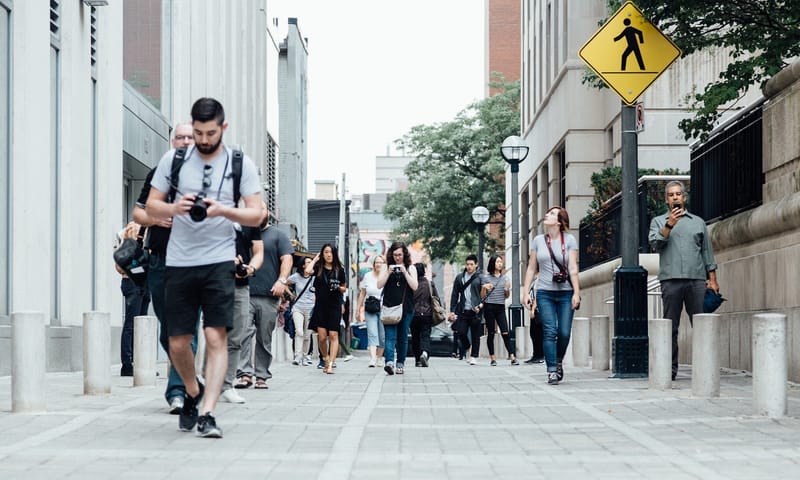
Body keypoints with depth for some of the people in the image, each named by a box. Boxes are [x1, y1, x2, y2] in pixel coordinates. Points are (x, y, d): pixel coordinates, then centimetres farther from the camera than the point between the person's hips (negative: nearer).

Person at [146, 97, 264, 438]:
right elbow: (151, 207, 8)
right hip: (179, 262, 2)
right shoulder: (173, 159, 6)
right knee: (178, 343, 5)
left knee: (216, 337, -12)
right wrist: (175, 208, -13)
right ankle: (192, 392, 33)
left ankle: (207, 414, -12)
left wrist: (223, 210, -19)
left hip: (219, 261, -2)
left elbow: (256, 215, -1)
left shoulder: (241, 164, 2)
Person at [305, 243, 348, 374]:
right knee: (322, 337, -4)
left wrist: (338, 288, -7)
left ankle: (331, 364, -12)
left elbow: (344, 288, 15)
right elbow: (307, 270, -17)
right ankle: (326, 360, 19)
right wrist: (315, 259, -2)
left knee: (333, 335, -9)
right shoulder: (318, 268, 5)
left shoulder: (339, 270, 7)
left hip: (334, 306, 0)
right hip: (320, 306, 0)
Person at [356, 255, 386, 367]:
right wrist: (359, 310, 14)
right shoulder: (367, 276, 7)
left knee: (382, 336, 4)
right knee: (372, 334, -11)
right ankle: (372, 359, -21)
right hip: (370, 310, 1)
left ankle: (379, 358, 19)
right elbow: (362, 294, 14)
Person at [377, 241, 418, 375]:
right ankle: (389, 362, -27)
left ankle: (400, 364, 14)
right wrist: (388, 272, -10)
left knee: (403, 338, 6)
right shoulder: (387, 268, 9)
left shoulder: (411, 269, 8)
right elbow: (379, 285, 2)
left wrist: (405, 272, -11)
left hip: (406, 308, 1)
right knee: (390, 336, -14)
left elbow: (414, 286, -3)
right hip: (389, 308, -1)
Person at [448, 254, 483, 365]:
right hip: (463, 310, 2)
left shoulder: (480, 278, 2)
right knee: (461, 332, -4)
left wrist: (480, 306, -14)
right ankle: (466, 346, 26)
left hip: (475, 311, -2)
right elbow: (454, 295, 12)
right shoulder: (459, 278, 11)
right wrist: (452, 311, 6)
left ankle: (474, 357, 12)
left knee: (475, 335, 2)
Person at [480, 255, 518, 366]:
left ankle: (512, 358, -10)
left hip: (500, 307, 2)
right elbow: (482, 296, 6)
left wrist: (508, 288, -3)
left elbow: (506, 296, 16)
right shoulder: (485, 277, 3)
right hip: (489, 307, -2)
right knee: (491, 333, 2)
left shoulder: (505, 278, 11)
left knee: (505, 333, -7)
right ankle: (492, 358, 8)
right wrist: (484, 288, -13)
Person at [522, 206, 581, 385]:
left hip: (565, 292, -1)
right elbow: (531, 268, 11)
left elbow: (573, 268, -3)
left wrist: (576, 293, -10)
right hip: (545, 293, 1)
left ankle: (558, 361, 24)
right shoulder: (538, 240, 8)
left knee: (564, 332, -2)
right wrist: (526, 291, 4)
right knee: (550, 332, -7)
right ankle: (552, 371, -5)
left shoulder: (569, 240, 2)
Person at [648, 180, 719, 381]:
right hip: (671, 280, -1)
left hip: (697, 280, 1)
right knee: (671, 327, -1)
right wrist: (669, 225, -13)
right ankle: (670, 368, 1)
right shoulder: (658, 221, 15)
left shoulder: (698, 222, 18)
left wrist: (712, 279, 8)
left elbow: (707, 252, 16)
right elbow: (655, 244, -2)